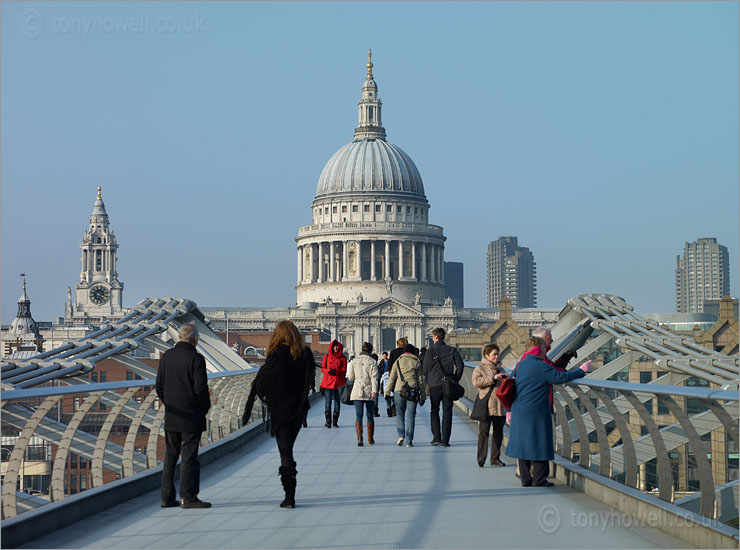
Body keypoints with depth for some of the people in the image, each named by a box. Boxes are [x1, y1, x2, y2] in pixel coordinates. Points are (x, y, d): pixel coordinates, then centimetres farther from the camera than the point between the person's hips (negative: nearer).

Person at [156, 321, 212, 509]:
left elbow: (159, 386, 8)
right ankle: (188, 497, -2)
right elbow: (201, 388, -16)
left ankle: (167, 497, 12)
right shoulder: (196, 359, -12)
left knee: (170, 456, 10)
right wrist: (205, 407, 1)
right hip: (191, 416, -5)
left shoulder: (166, 356, 6)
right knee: (189, 456, -2)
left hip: (171, 416, 5)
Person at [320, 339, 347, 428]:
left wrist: (336, 371, -17)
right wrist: (329, 371, -12)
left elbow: (344, 371, 2)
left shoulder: (343, 358, 6)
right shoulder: (327, 356, 9)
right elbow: (323, 368, 9)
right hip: (328, 382, 0)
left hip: (338, 382, 0)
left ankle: (335, 421, 11)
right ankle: (328, 421, -9)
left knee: (337, 402, 3)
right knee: (327, 401, -8)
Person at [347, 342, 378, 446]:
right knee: (370, 415, 14)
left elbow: (350, 377, 4)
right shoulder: (372, 362, -3)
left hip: (357, 391, 1)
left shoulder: (354, 361, 2)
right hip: (369, 392, -1)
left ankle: (359, 439, -17)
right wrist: (374, 391, -15)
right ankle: (370, 439, 24)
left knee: (359, 415, -1)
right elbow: (374, 378, -10)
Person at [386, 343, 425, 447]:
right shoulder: (416, 363, 7)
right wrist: (422, 397, 12)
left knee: (400, 414, 15)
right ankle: (409, 441, -1)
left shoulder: (397, 362, 7)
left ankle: (401, 435, -2)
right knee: (410, 415, 2)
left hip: (399, 390, 0)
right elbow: (420, 381, 8)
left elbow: (391, 379, 4)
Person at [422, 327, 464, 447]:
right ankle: (445, 440, -1)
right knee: (447, 412, 4)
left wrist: (428, 383, 10)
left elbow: (426, 368, -3)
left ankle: (436, 437, 3)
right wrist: (455, 380, 7)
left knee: (434, 411, 12)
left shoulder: (430, 351, -3)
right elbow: (460, 365, -1)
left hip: (434, 385, -2)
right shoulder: (452, 350, 4)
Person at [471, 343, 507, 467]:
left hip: (500, 406, 6)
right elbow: (476, 381, -17)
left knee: (498, 433, 8)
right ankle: (481, 457, -7)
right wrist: (493, 378, -20)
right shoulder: (480, 368, 2)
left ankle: (495, 458, 15)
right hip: (486, 407, -6)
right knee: (484, 431, -7)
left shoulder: (500, 369, 19)